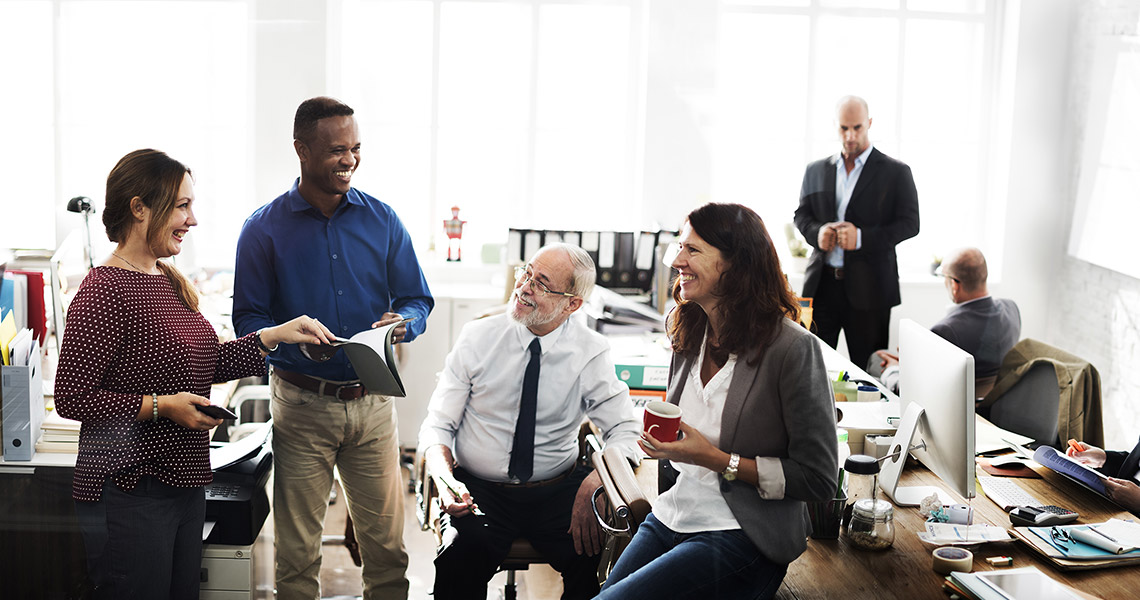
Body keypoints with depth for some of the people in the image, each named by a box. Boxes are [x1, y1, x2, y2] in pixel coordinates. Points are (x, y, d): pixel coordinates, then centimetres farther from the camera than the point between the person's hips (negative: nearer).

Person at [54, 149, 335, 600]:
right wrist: (160, 406, -19)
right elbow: (71, 398, -16)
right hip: (129, 490, -9)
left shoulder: (170, 282, 13)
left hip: (185, 483, 9)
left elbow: (205, 362, 21)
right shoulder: (104, 289, -15)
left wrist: (274, 335, 13)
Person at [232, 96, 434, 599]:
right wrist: (292, 340, -22)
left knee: (386, 542, 6)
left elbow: (418, 299, 9)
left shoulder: (382, 220, 6)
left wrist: (401, 323, -14)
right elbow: (248, 317, -2)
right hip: (302, 403, -2)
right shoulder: (264, 228, -1)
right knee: (297, 549, 6)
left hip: (373, 401, 2)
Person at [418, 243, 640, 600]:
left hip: (558, 493, 1)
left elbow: (625, 431, -2)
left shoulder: (591, 353, -1)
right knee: (462, 555, -32)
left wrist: (594, 484, -23)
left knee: (593, 558, -27)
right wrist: (445, 479, -21)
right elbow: (437, 426, 1)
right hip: (480, 490, -1)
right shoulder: (476, 338, -1)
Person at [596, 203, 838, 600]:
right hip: (672, 518, 7)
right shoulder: (689, 336, 7)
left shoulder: (792, 348, -15)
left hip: (741, 540, -7)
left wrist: (716, 459, -18)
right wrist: (664, 441, 1)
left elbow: (819, 478, -15)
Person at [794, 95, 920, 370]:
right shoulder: (816, 170, 13)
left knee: (868, 369, 2)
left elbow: (910, 224, -3)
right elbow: (801, 214, 17)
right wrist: (817, 232, -7)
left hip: (868, 287, -3)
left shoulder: (895, 172, 2)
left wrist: (862, 237, -16)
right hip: (822, 283, 3)